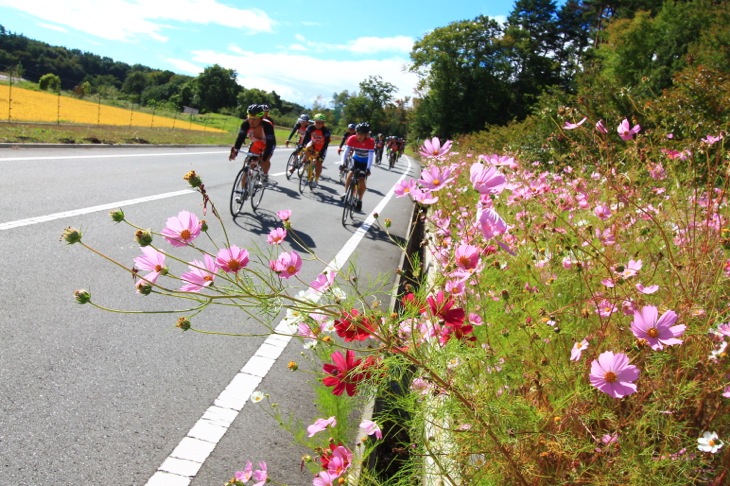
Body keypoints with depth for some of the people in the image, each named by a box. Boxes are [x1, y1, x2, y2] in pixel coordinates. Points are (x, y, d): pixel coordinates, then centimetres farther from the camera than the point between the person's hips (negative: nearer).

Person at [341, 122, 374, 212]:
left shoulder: (370, 141, -32)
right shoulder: (352, 139, -26)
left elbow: (371, 156, -36)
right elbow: (346, 151, -27)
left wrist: (368, 169, -45)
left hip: (365, 161, -2)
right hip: (356, 159, 2)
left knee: (362, 181, -7)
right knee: (350, 174, -16)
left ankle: (359, 200, 9)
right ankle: (345, 192, 3)